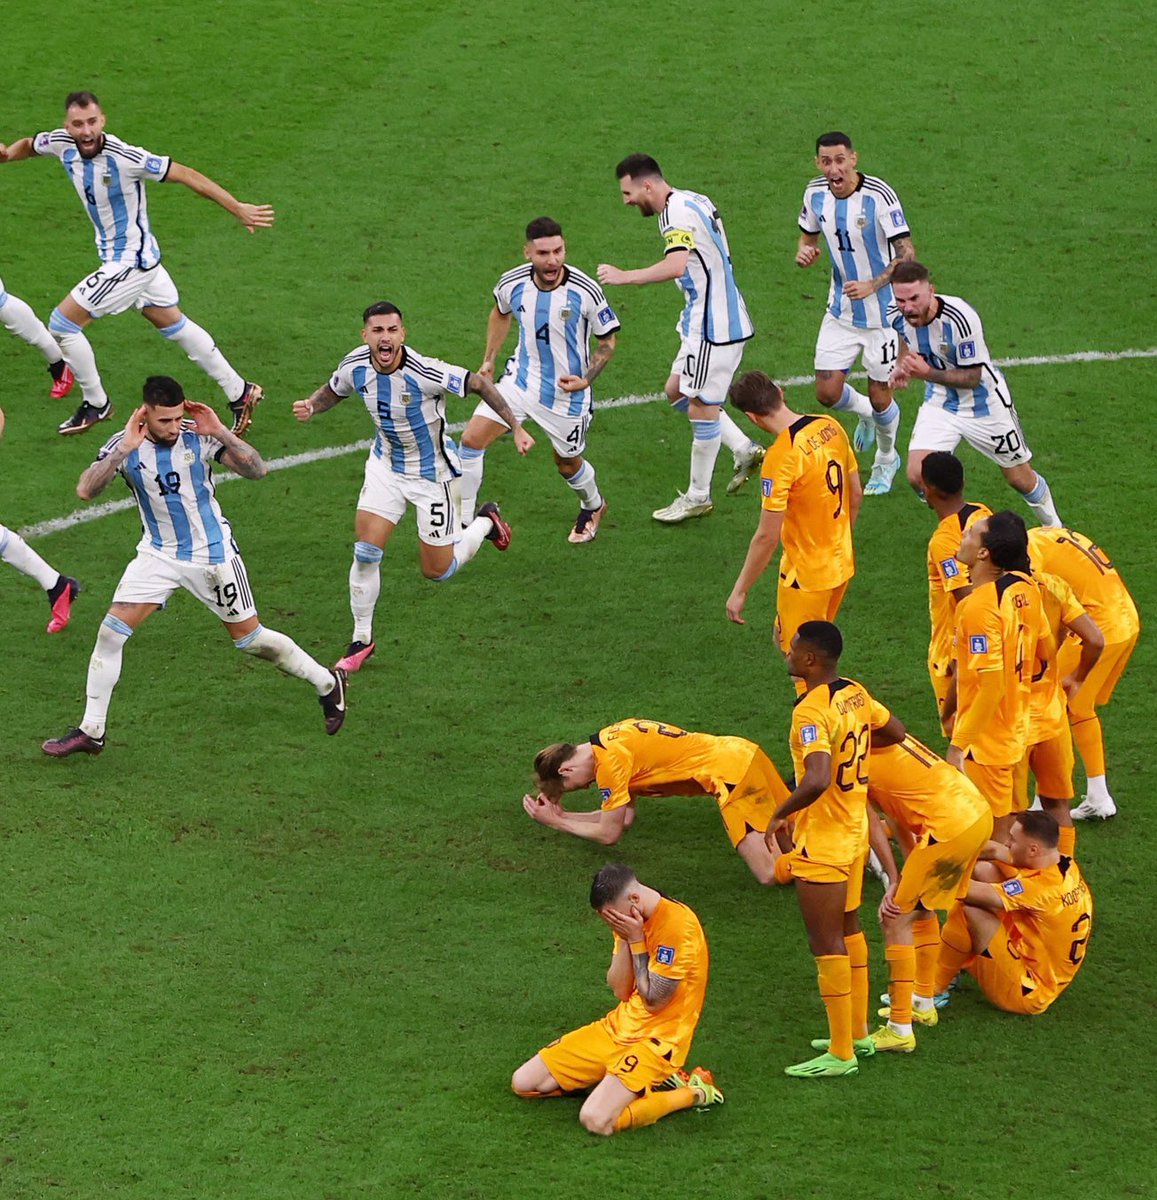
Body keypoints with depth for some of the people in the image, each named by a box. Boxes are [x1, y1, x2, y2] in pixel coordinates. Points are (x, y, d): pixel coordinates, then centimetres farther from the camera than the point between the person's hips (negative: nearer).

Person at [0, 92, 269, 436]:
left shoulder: (124, 157, -29)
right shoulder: (62, 144, -8)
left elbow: (186, 175, -22)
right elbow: (30, 145, 16)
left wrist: (239, 209, -20)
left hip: (130, 262, -8)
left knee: (62, 323, -4)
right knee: (174, 325, 19)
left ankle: (96, 405, 15)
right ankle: (240, 393, 29)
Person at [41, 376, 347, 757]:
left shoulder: (200, 436, -15)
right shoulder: (124, 446, -13)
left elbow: (256, 470, -18)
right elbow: (85, 490, -25)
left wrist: (222, 433, -29)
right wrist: (124, 449, -34)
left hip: (213, 554, -2)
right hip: (158, 555, 2)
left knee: (250, 638, 5)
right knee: (110, 632, -9)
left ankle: (329, 683, 27)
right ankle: (91, 732, 1)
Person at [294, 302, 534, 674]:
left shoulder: (424, 372, -31)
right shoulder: (355, 366, -14)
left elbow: (478, 383, -20)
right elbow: (332, 391, 9)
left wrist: (516, 428, -22)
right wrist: (310, 406, -13)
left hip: (431, 473, -4)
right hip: (385, 466, 4)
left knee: (438, 571, 6)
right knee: (366, 551, -11)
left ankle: (485, 522, 36)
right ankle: (361, 640, 8)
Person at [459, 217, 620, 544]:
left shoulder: (586, 291, -22)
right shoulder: (513, 283, -13)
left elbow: (607, 340, -7)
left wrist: (586, 380, -20)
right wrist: (489, 360, 13)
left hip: (566, 392, -3)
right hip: (520, 379, 3)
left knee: (566, 462, 16)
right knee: (472, 438, -12)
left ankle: (593, 507, 50)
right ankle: (461, 523, -1)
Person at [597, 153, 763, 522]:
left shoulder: (676, 212, -19)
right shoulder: (694, 201, 11)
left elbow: (675, 266, -36)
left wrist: (624, 276, -31)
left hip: (713, 326, -10)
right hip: (707, 318, 10)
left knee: (702, 408, 0)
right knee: (676, 390, 17)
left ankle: (698, 496, 11)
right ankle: (744, 449, 21)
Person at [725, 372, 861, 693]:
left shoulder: (781, 456, -26)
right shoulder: (831, 427, -4)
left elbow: (767, 536, -23)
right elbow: (856, 493, 9)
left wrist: (739, 591, -13)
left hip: (806, 576, -8)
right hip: (843, 565, 8)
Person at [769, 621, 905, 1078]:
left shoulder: (812, 711, -25)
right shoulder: (856, 693, 2)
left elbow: (817, 779, -36)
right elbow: (895, 732, 19)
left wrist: (780, 814, -22)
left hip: (822, 843, -10)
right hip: (855, 831, 10)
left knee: (827, 945, -2)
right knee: (849, 930, 21)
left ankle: (841, 1054, 3)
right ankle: (858, 1033, 31)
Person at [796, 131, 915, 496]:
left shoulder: (879, 195, -22)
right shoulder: (815, 193, -5)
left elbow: (906, 254, -20)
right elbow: (808, 234, 13)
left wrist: (873, 285, -33)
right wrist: (805, 251, -11)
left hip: (882, 312, -5)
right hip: (840, 311, 5)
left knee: (879, 396, 5)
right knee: (827, 392, 0)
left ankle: (887, 458, 34)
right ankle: (865, 413, 36)